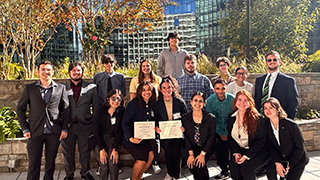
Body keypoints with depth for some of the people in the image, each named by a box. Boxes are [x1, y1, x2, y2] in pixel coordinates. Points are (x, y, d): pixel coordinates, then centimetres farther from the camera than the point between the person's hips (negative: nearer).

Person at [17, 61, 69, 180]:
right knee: (34, 163, 4)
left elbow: (66, 110, 6)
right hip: (35, 132, 0)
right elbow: (20, 109, 7)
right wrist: (25, 128, 0)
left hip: (54, 133, 1)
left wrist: (64, 129, 0)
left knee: (50, 162, 12)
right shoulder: (29, 88, 4)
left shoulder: (60, 88, 5)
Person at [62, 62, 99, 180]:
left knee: (85, 151, 11)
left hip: (85, 125, 0)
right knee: (68, 151, 11)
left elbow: (96, 107, 5)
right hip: (68, 125, 1)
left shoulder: (91, 88, 4)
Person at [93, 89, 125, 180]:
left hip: (113, 138, 0)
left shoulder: (122, 111, -6)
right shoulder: (100, 110, -8)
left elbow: (120, 131, -5)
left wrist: (115, 149, -14)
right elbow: (96, 131, -7)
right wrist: (102, 149, -14)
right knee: (104, 164, -16)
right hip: (100, 139, 0)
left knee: (113, 162, -19)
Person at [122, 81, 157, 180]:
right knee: (142, 159, -13)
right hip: (131, 138, -6)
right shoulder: (134, 103, -15)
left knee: (151, 155, -7)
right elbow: (124, 123, -17)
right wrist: (131, 138, -27)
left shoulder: (152, 105, 4)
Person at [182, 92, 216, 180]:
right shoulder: (185, 118, -4)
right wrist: (191, 154, -12)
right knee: (190, 163, -17)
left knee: (199, 163, -23)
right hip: (193, 147, 3)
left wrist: (203, 154, -16)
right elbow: (186, 137, -3)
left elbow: (211, 137, -10)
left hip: (207, 147, -2)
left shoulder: (211, 118, -13)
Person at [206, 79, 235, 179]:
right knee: (219, 148, -3)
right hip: (217, 129, 1)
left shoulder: (232, 99, -15)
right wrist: (221, 133, -6)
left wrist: (227, 133, -14)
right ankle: (224, 171, 17)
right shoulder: (210, 100, -12)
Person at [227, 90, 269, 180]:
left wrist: (247, 156, -17)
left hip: (258, 152, -4)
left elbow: (261, 141, -12)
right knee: (232, 165, -21)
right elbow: (230, 138, 10)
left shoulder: (257, 118, -12)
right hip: (240, 150, 5)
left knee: (245, 168, -26)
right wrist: (235, 152, -6)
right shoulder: (231, 117, 4)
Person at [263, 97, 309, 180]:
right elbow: (272, 146, -4)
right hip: (279, 157, 3)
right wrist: (277, 163, -16)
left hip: (297, 159, -3)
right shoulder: (266, 125, -10)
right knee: (270, 171, -21)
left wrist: (289, 165, -14)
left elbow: (299, 148, -15)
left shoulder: (291, 124, -23)